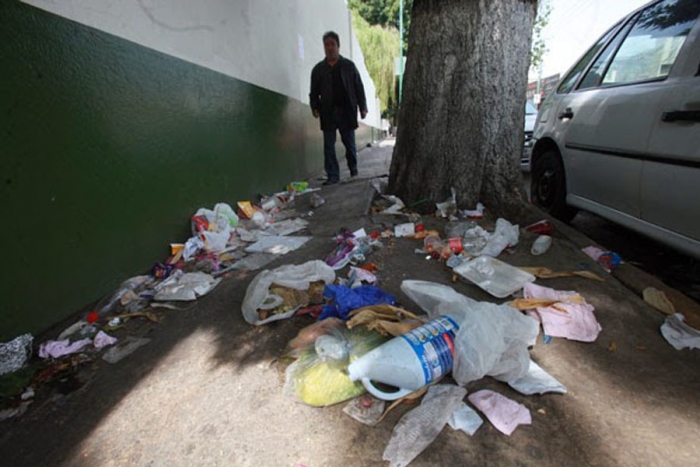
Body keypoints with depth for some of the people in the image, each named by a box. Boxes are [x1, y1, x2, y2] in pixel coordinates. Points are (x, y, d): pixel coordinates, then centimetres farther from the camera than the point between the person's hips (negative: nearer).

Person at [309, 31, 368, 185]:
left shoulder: (349, 66, 7)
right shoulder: (318, 69, 10)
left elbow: (359, 87, 6)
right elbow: (314, 91, 11)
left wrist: (362, 107, 1)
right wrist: (314, 107, -3)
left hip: (346, 110, -1)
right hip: (328, 112, 1)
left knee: (349, 142, 8)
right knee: (329, 145, -3)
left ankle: (353, 168, 31)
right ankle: (333, 176, 3)